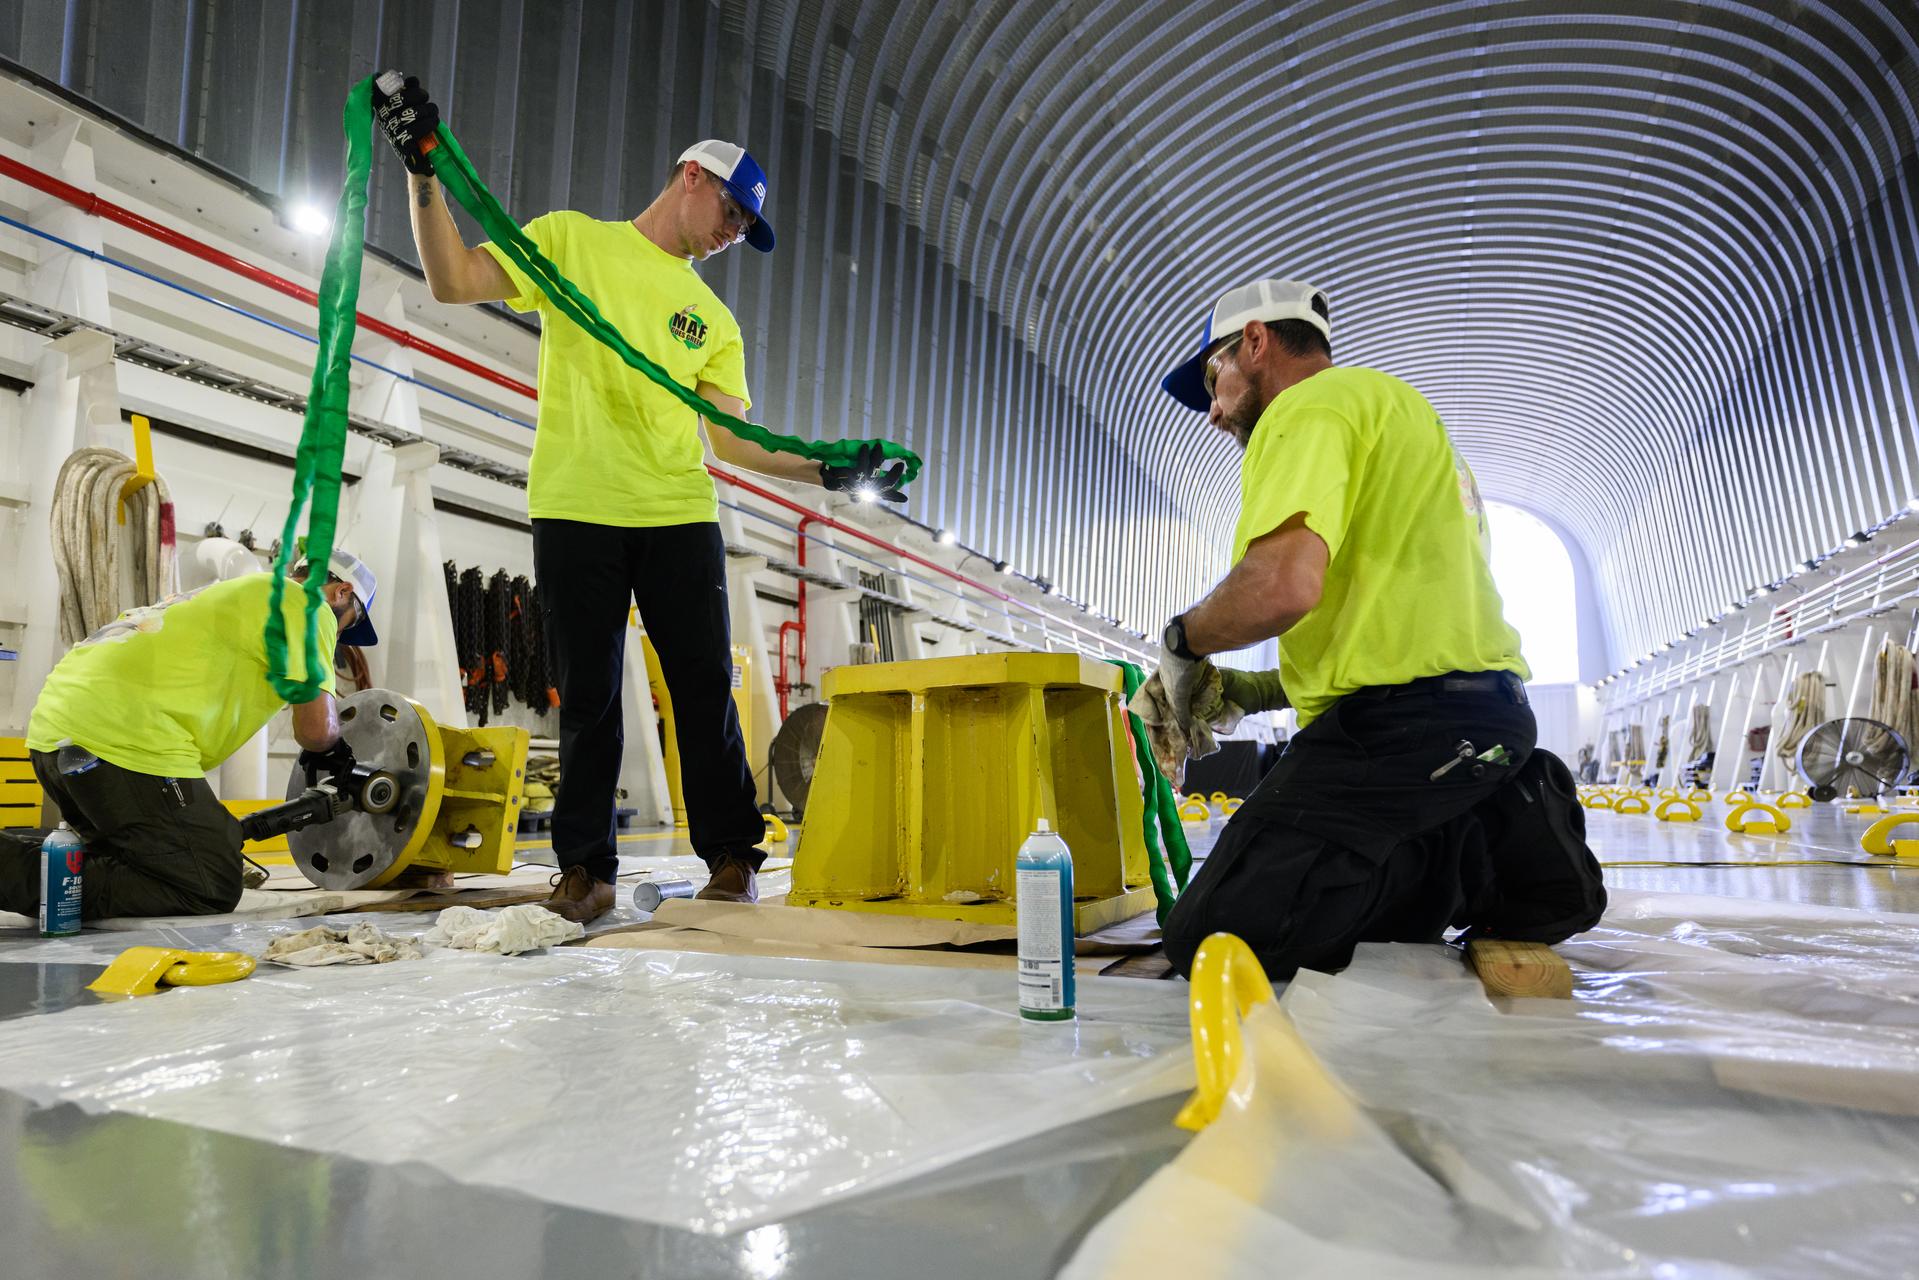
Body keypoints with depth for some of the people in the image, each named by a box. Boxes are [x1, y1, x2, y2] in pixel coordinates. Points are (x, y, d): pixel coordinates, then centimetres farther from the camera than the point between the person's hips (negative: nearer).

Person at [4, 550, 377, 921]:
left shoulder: (238, 594, 30)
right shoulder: (304, 603, 2)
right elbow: (316, 728, -5)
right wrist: (330, 747, 18)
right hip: (123, 736, -10)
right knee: (211, 892, -4)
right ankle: (16, 874, -12)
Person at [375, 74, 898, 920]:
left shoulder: (715, 319, 17)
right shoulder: (571, 238, 10)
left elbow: (730, 437, 8)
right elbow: (455, 281, 2)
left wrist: (824, 471, -5)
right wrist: (423, 171, -9)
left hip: (680, 513, 3)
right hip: (576, 509, -2)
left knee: (705, 690, 0)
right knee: (588, 698, 1)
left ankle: (730, 857, 12)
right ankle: (585, 868, 14)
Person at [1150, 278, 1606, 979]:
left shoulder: (1310, 405, -5)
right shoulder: (1393, 408, 29)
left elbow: (1283, 585, -25)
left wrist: (1181, 642, -4)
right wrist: (1251, 693, 21)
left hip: (1404, 724, -11)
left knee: (1207, 939, -14)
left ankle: (1484, 858, -10)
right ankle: (1500, 832, 6)